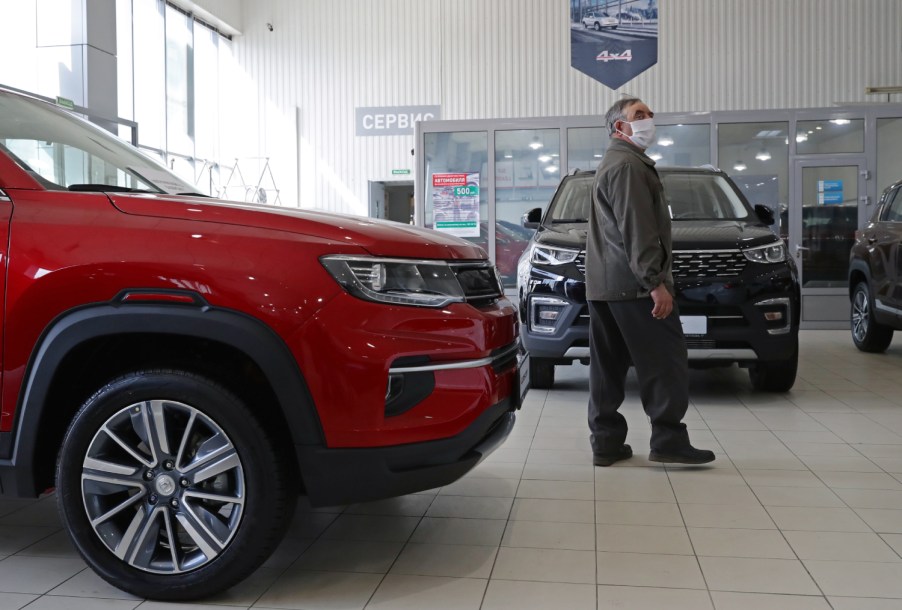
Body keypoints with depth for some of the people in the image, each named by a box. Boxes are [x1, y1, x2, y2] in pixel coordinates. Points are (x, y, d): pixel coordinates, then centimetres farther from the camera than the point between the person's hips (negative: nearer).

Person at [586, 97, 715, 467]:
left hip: (602, 285, 10)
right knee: (666, 362, -5)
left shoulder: (611, 165, 25)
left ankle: (606, 443, 10)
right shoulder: (628, 165, -10)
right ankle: (669, 440, -3)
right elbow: (637, 231, -19)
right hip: (632, 284, -10)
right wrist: (656, 282, -21)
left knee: (608, 366, 7)